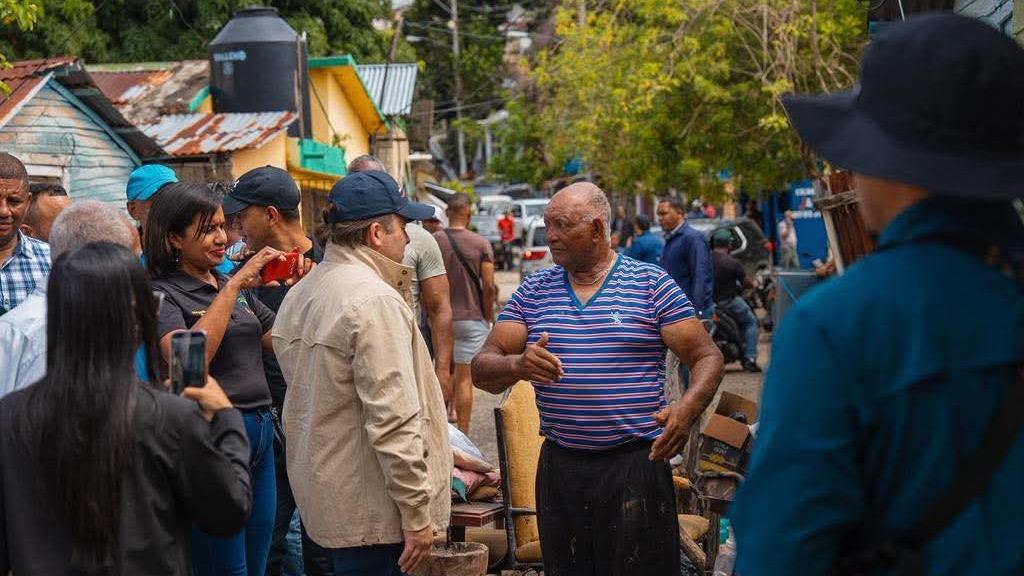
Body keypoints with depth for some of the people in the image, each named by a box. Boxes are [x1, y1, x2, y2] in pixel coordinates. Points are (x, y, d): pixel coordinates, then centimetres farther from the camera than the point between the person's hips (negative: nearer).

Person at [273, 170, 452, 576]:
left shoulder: (299, 295, 10)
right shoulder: (375, 301, -19)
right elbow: (393, 420, -22)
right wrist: (417, 513, -18)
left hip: (324, 495, 9)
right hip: (371, 510, -9)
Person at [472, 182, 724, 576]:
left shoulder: (652, 284, 1)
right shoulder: (533, 292, 9)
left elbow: (707, 356, -1)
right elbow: (483, 369, 4)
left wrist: (687, 410, -22)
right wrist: (518, 366, -20)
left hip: (636, 464, -3)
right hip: (559, 468, 3)